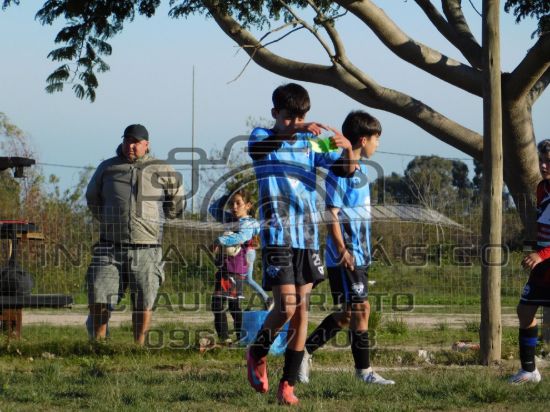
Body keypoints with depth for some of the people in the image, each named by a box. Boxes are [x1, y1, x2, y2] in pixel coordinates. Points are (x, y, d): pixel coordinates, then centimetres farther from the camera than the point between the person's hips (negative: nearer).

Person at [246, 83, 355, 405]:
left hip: (308, 236, 4)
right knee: (286, 306, -12)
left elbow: (345, 170, 3)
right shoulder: (263, 137, 2)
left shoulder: (311, 145, 12)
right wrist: (297, 131, -40)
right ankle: (258, 354, 15)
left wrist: (348, 149, -21)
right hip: (277, 235, -4)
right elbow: (259, 146, -24)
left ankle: (288, 384, 8)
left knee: (302, 311, 2)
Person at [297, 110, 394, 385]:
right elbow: (332, 212, -18)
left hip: (359, 254, 10)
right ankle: (364, 370, -1)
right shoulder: (339, 171, -13)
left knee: (348, 314, 12)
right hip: (345, 255, -10)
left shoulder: (361, 171, 16)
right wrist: (342, 249, -24)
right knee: (360, 308, -7)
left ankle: (305, 351, 20)